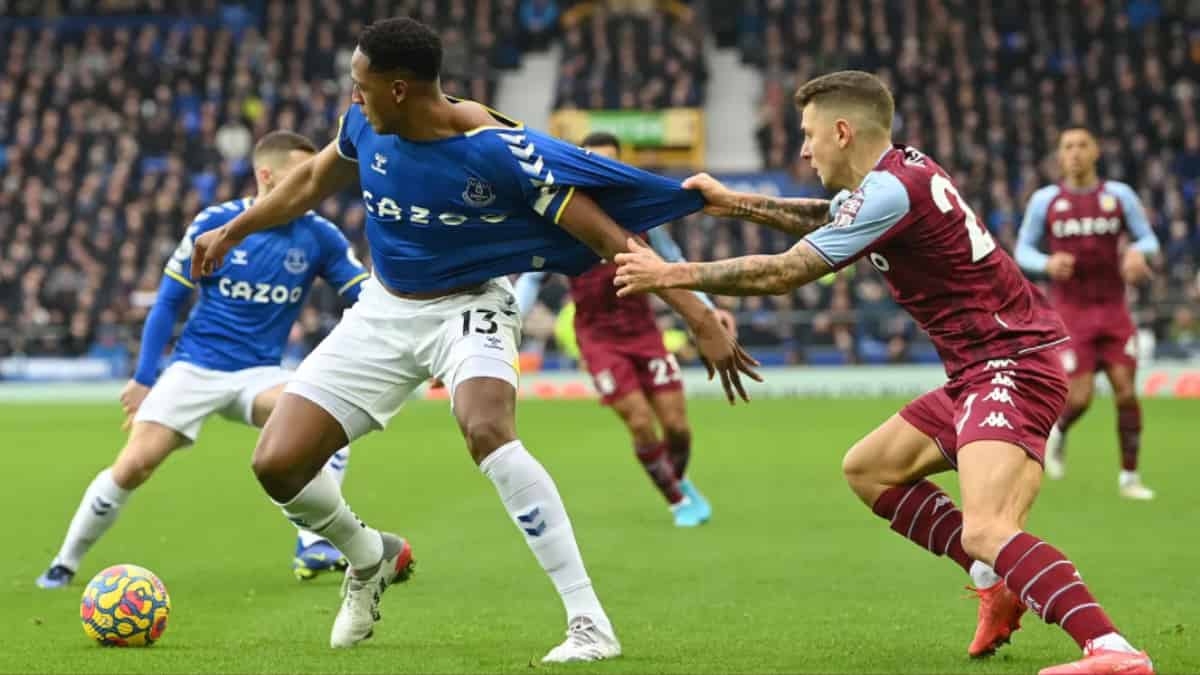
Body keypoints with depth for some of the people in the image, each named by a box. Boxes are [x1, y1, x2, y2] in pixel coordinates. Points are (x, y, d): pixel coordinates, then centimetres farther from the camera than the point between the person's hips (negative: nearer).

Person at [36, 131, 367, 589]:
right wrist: (143, 379, 0)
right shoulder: (215, 223, -8)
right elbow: (169, 301, 1)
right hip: (194, 368, -1)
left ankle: (312, 548, -25)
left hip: (259, 373, 1)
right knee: (132, 467, -12)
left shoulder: (318, 236, -5)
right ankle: (64, 565, 10)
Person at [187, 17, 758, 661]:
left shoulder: (498, 151, -26)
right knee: (276, 463, -6)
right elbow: (312, 181, 14)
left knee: (487, 431, -37)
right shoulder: (364, 124, -10)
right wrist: (230, 232, 25)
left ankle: (590, 624, -33)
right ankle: (368, 556, 29)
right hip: (383, 311, 5)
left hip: (469, 307, -5)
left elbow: (609, 236, -25)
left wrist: (700, 317, -30)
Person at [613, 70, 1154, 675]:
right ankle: (998, 588, 17)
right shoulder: (900, 168, 11)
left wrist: (672, 274, -6)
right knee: (867, 469, 19)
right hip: (978, 370, 10)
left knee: (985, 532, -28)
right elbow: (829, 220, 33)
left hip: (1012, 366, -10)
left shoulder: (892, 190, -18)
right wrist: (735, 203, 28)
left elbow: (784, 273, -16)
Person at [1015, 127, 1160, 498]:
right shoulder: (1045, 200, 1)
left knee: (1126, 390, -8)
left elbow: (1148, 239, 8)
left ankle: (1129, 477, 4)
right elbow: (1023, 250, 7)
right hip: (1071, 311, -1)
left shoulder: (1120, 195, 3)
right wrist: (1047, 263, -15)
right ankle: (1058, 432, 25)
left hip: (1113, 310, 2)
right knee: (1080, 397, -11)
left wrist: (1138, 253, -16)